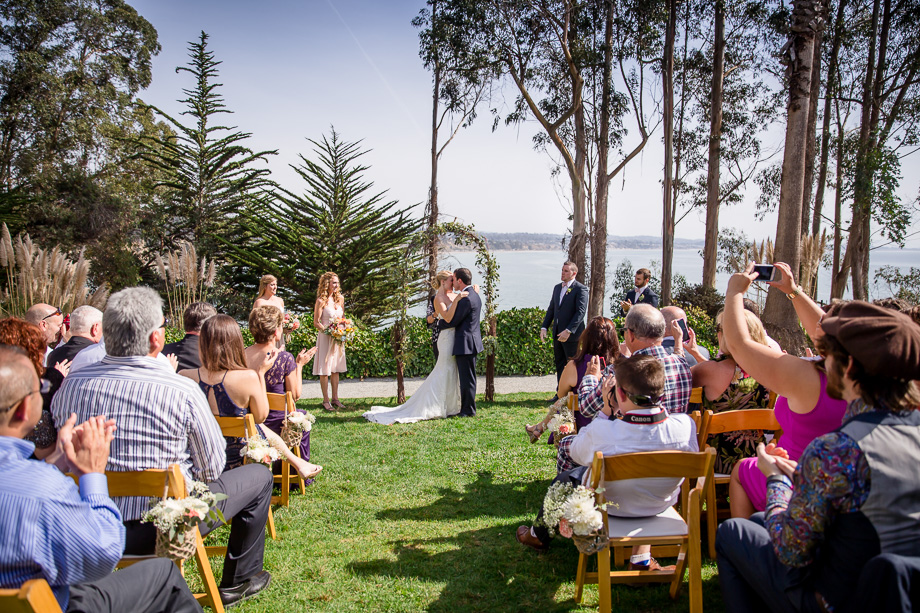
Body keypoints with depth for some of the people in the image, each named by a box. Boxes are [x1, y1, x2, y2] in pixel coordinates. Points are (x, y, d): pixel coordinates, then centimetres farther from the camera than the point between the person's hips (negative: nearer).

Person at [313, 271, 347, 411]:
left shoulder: (340, 298, 8)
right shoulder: (321, 300, -9)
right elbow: (316, 322, -9)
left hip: (338, 338, 6)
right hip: (325, 337, -6)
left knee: (336, 369, 11)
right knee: (325, 370, -1)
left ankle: (335, 399, 18)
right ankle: (326, 401, 6)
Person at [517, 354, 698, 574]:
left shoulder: (602, 432, -35)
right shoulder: (686, 426, -27)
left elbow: (577, 452, -12)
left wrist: (605, 411, -9)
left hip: (609, 506, -2)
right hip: (661, 505, 3)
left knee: (564, 478, 25)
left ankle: (538, 535, 53)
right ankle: (642, 558, 35)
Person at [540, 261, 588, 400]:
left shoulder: (580, 289, -9)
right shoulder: (557, 287, 14)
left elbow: (581, 312, -17)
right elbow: (551, 309, 18)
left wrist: (568, 331, -23)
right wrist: (544, 327, 7)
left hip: (572, 335, -7)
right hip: (557, 334, 7)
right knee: (559, 364, 13)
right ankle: (561, 394, 23)